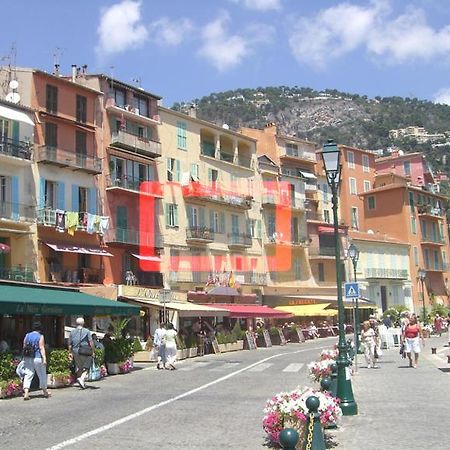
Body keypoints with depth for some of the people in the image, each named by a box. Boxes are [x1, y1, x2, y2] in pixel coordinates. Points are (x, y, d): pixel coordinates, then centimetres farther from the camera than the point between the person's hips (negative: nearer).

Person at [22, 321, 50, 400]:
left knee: (28, 375, 2)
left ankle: (26, 393, -12)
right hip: (37, 358, -4)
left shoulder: (27, 336, 10)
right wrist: (44, 358, -15)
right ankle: (45, 392, 22)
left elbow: (24, 347, 13)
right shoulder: (40, 336, -6)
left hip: (27, 358, 5)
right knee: (42, 375, 10)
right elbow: (41, 348, -13)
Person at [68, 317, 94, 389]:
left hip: (75, 352, 4)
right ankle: (82, 378, -20)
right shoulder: (87, 331, -4)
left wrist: (70, 353, 16)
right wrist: (92, 351, -1)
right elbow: (91, 342, -8)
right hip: (85, 352, -4)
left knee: (79, 368, 15)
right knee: (86, 367, 4)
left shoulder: (72, 332, 7)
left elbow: (70, 344, 9)